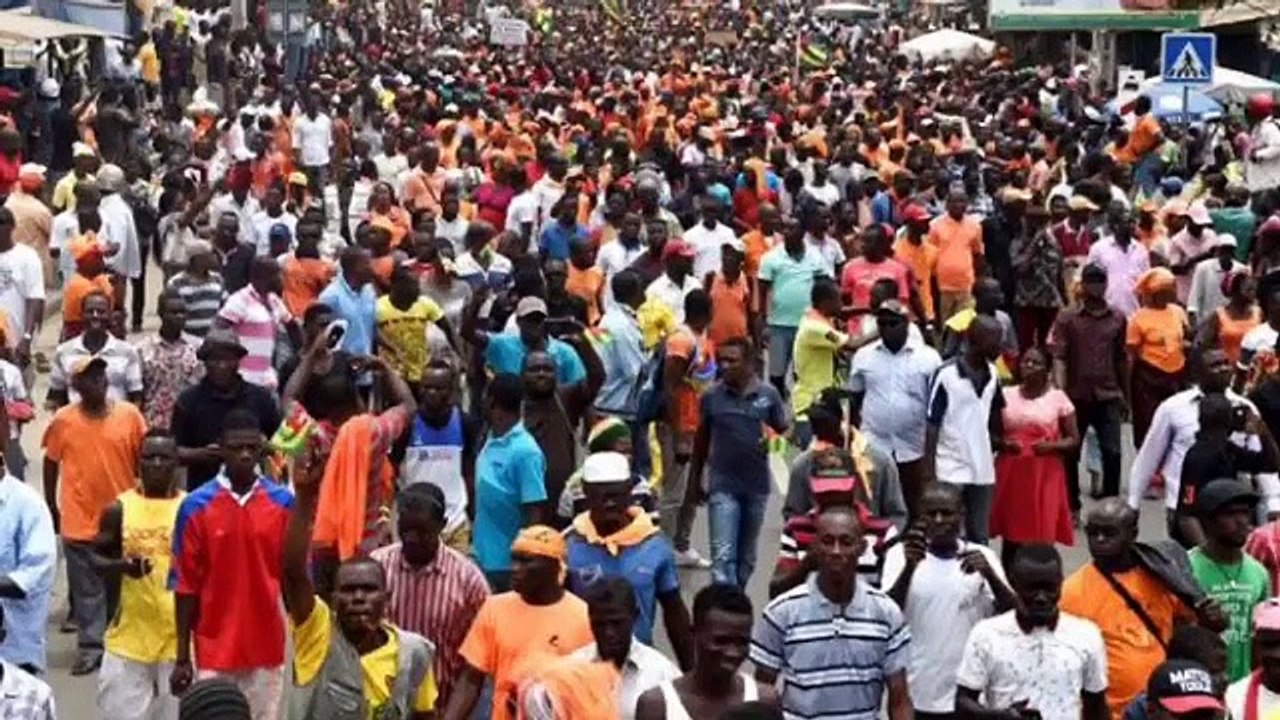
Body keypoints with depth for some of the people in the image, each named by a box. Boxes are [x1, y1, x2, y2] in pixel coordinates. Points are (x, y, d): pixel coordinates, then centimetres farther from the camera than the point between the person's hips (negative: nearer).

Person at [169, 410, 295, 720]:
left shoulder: (282, 502, -1)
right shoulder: (196, 505, -5)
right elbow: (185, 585, -2)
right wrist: (182, 657, -3)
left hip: (267, 647, 1)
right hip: (214, 648, -1)